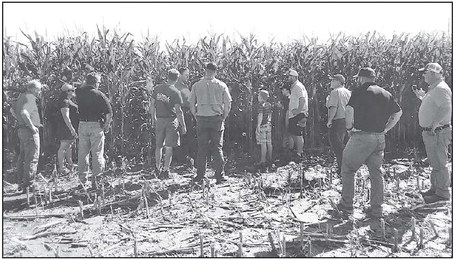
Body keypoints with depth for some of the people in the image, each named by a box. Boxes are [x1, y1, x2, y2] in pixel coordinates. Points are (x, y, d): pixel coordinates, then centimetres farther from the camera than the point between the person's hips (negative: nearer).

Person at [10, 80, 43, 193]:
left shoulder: (21, 96, 16)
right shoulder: (30, 97, -14)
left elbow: (12, 109, 24)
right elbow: (24, 112, -27)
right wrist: (31, 126, -21)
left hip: (21, 129, 10)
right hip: (30, 131, -10)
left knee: (22, 157, 15)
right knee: (32, 158, -6)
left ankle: (21, 184, 22)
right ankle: (29, 185, -4)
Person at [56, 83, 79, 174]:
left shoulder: (69, 101, 17)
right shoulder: (64, 102, -15)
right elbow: (65, 117, -22)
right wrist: (71, 129, -26)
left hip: (71, 127, 10)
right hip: (66, 127, -10)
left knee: (69, 146, 17)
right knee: (63, 147, -5)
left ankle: (70, 165, 28)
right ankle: (61, 168, 0)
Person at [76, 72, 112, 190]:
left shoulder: (79, 93, 4)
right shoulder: (99, 94, -7)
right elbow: (109, 111, -11)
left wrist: (85, 84, 23)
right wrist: (107, 124, 0)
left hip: (82, 125, 4)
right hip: (96, 125, -4)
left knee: (82, 153, 10)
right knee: (97, 153, 1)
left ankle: (82, 179, 14)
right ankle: (95, 178, -2)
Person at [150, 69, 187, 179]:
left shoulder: (157, 88, 1)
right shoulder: (175, 92, -12)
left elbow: (152, 105, 6)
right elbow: (178, 111, -13)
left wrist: (153, 118, 18)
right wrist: (183, 125, -7)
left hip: (159, 120, 4)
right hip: (171, 120, -4)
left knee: (159, 146, 16)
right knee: (169, 147, 4)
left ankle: (158, 169, 26)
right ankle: (165, 170, 5)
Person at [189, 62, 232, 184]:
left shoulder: (196, 86, 0)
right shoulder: (221, 85, -1)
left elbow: (191, 104, 3)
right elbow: (228, 103, -2)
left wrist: (196, 117, 11)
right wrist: (223, 117, 9)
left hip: (202, 119, 0)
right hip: (217, 119, 0)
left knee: (201, 148, 8)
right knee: (217, 148, 7)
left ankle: (200, 175, 11)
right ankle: (219, 176, 7)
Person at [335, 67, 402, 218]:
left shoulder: (360, 92, -7)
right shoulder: (386, 94, 12)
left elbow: (349, 110, -22)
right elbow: (398, 113, 18)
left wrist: (349, 127, -8)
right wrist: (385, 129, 16)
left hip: (362, 136, -6)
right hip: (380, 138, 6)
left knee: (347, 169, 9)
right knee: (376, 173, 13)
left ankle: (347, 205, 14)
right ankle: (376, 209, 16)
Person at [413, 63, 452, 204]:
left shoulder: (441, 88, -17)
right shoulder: (433, 88, 16)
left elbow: (446, 108, -28)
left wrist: (434, 124, -32)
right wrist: (422, 96, 18)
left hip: (438, 132, -11)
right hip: (430, 132, 11)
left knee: (439, 163, -3)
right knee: (434, 163, 18)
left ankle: (442, 192, 6)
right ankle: (435, 188, 28)